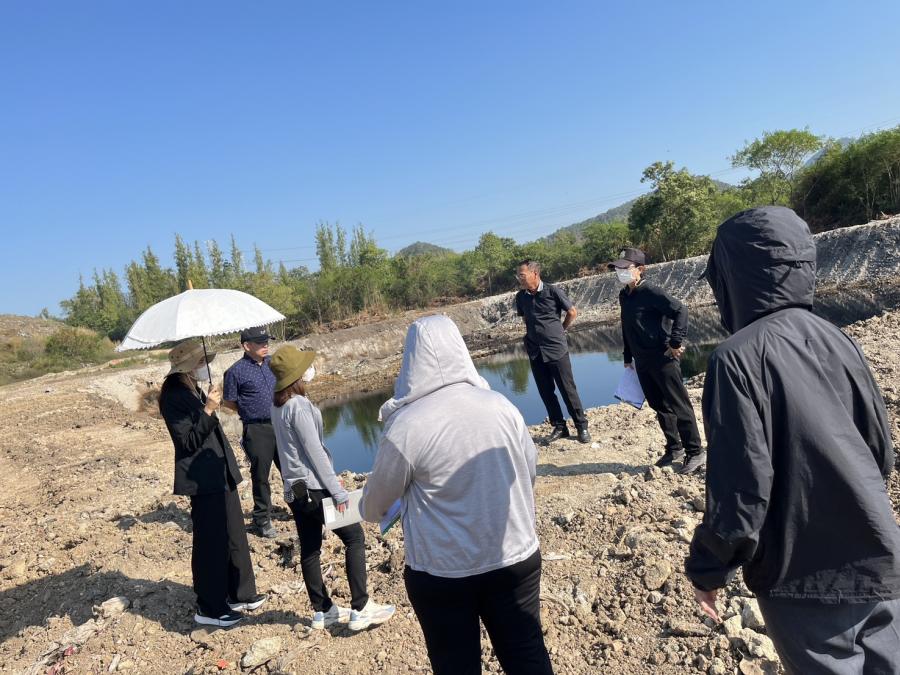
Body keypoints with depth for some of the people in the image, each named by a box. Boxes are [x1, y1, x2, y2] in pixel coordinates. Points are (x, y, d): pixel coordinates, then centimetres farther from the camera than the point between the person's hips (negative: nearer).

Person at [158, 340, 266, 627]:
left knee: (235, 537, 16)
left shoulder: (194, 390, 12)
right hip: (202, 480, -9)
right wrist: (208, 410, -27)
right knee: (210, 544, 2)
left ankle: (241, 594, 30)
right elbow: (188, 441, -21)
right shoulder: (173, 397, -16)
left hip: (221, 475, 9)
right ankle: (210, 608, 17)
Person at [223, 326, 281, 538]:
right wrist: (250, 411, 1)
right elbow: (228, 402, 0)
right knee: (260, 476, 7)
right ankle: (262, 520, 22)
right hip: (256, 431, -5)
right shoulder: (236, 371, -8)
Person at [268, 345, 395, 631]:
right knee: (354, 537, 2)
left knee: (309, 549, 14)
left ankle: (322, 611, 25)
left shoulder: (278, 404, 6)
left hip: (294, 487, 8)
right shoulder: (299, 405, -20)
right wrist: (338, 491, -16)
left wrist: (330, 478, 17)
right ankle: (360, 609, 5)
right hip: (313, 487, -8)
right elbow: (315, 451, -20)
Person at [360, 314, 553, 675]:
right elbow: (529, 471, 6)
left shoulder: (406, 425, -20)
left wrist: (368, 511, 19)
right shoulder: (502, 406, -8)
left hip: (443, 574, -3)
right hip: (516, 558, 4)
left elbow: (375, 501, -5)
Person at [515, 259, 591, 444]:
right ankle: (559, 427, 22)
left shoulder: (553, 291, -10)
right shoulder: (520, 297, 2)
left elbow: (572, 312, 1)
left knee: (568, 390, 2)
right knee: (546, 392, 9)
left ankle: (582, 426, 15)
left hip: (556, 349, -4)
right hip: (535, 352, 4)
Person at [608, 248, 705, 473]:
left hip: (663, 359, -8)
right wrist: (628, 358, 20)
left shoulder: (650, 291, -14)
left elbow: (680, 310, -21)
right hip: (642, 362, 8)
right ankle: (674, 449, 29)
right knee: (660, 407, 16)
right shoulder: (624, 295, 10)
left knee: (679, 406, 0)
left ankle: (695, 453, 12)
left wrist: (675, 343, -20)